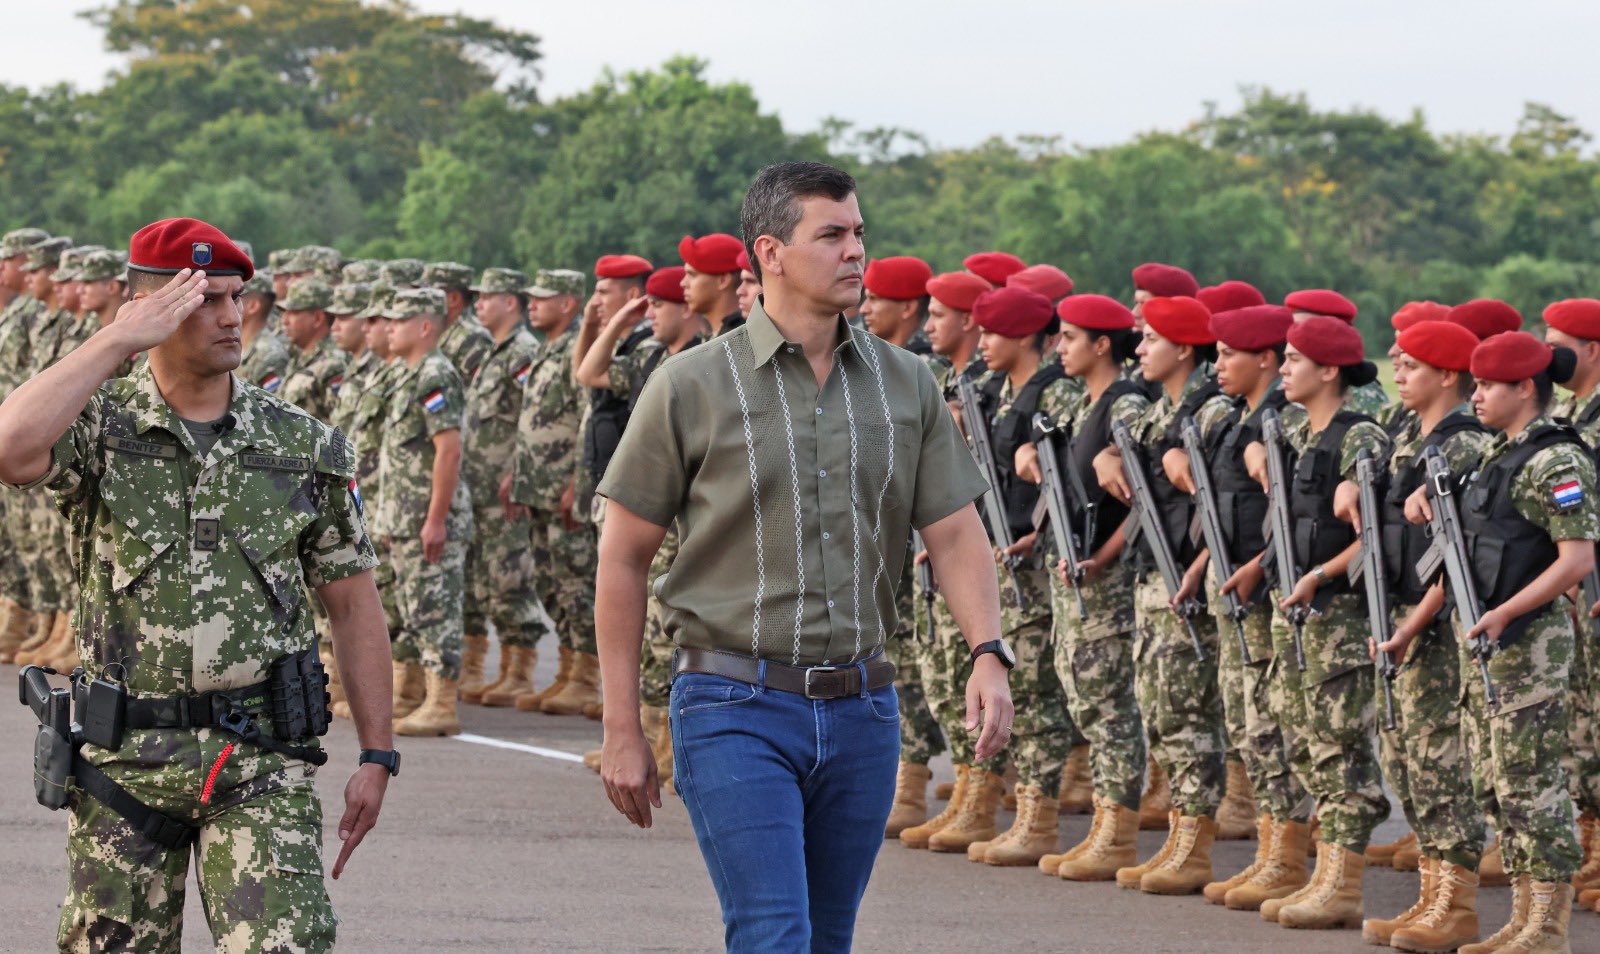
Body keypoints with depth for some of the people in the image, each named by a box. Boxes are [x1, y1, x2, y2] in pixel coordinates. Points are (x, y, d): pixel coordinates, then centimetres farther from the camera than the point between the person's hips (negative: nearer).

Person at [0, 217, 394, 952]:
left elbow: (353, 605, 10)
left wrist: (377, 758, 5)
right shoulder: (100, 430, -1)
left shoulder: (302, 446, 5)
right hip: (123, 760, 0)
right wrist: (118, 340, -18)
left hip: (259, 761, 0)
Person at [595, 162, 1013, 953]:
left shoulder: (905, 385, 7)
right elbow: (624, 559, 0)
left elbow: (955, 532, 7)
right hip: (737, 708, -4)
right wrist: (622, 732, -2)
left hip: (861, 708, 4)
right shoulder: (691, 387, -4)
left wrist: (988, 655, -12)